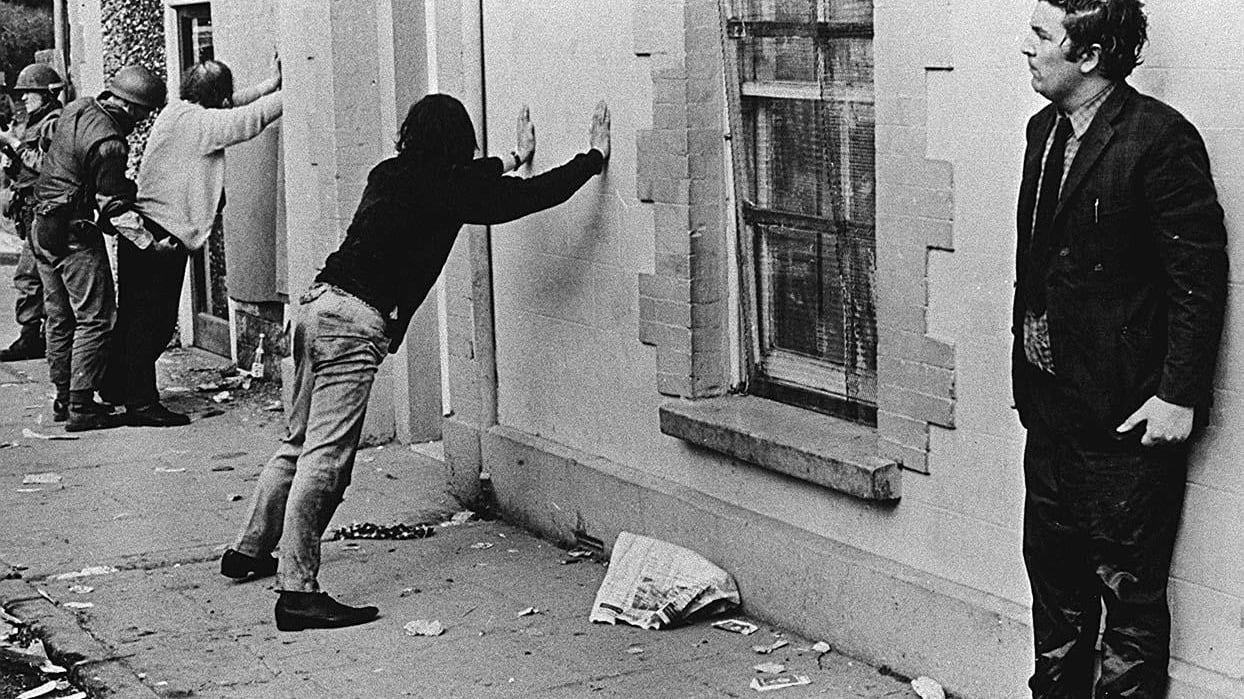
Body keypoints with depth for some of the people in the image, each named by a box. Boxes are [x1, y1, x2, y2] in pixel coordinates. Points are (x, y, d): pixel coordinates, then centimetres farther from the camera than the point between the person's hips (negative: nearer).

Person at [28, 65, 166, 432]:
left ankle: (63, 397, 24)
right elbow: (112, 205, -19)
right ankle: (80, 407, -2)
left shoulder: (77, 109, 4)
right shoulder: (108, 144, -23)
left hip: (43, 228, 9)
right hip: (75, 235, -9)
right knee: (94, 319, -2)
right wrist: (133, 189, 0)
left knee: (60, 317, 16)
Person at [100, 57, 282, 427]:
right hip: (162, 236, -10)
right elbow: (252, 118, -15)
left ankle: (116, 390, 27)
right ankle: (141, 402, -2)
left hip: (142, 230, 10)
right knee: (152, 320, -6)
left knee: (135, 317, 18)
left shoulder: (179, 110, 12)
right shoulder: (200, 123, -16)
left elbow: (234, 107, 22)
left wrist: (271, 84, 19)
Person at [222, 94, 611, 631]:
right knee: (325, 458, -11)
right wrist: (595, 156, 11)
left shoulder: (392, 174, 16)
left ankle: (250, 551, 32)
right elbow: (534, 195, -2)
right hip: (355, 323, -9)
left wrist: (513, 158, 51)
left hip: (318, 305, 9)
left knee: (300, 443, 21)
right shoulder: (444, 190, -6)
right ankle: (297, 592, -14)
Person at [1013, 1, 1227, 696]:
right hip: (1049, 401, 8)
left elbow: (1201, 274, -16)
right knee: (1052, 568, 19)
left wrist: (1179, 396, -17)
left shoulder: (1162, 139, -16)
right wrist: (1026, 366, 13)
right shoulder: (1045, 129, 9)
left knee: (1129, 589, 3)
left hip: (1126, 415, -8)